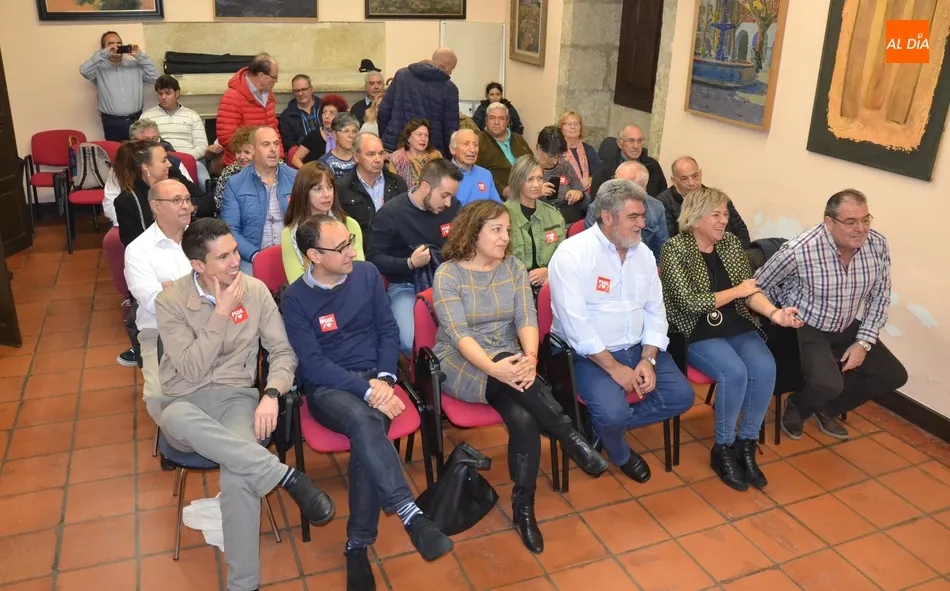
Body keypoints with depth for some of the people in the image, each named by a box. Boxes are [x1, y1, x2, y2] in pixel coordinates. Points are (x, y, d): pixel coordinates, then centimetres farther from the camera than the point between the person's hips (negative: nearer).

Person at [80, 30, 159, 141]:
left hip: (135, 120, 2)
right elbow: (84, 70, -16)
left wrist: (140, 56, -4)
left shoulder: (134, 64, 11)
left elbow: (153, 76, 4)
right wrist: (104, 54, -15)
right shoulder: (99, 67, 3)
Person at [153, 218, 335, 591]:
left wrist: (271, 394, -17)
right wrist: (220, 315, -16)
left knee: (238, 479, -32)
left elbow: (283, 352, 2)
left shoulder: (256, 290, -1)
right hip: (184, 401, 0)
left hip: (236, 396, 0)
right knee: (176, 419, -41)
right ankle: (286, 476, -36)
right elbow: (192, 371, -13)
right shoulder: (170, 301, -6)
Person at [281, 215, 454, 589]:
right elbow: (313, 364, -12)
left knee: (367, 431, -29)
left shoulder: (367, 274, 3)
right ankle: (411, 516, -35)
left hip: (374, 377, 3)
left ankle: (358, 545, -18)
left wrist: (384, 379, -9)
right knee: (363, 421, -36)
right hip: (327, 387, -2)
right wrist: (366, 390, -21)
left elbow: (388, 330, 7)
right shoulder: (295, 299, -6)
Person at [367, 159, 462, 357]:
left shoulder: (453, 207, 3)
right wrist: (409, 263, -24)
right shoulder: (391, 212, -11)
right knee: (412, 343, -30)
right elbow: (374, 259, -8)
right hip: (406, 286, -3)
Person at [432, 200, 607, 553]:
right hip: (460, 365, -3)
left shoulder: (513, 267, 5)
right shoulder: (448, 274, -8)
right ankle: (571, 439, -23)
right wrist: (493, 367, -36)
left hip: (507, 363, 3)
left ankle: (523, 508, -11)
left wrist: (530, 358, -26)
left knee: (524, 419, -26)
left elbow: (527, 318, -5)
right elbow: (458, 333, -19)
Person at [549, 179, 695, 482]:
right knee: (613, 412, -27)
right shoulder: (572, 254, -17)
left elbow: (655, 310, 6)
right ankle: (620, 452, 12)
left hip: (638, 348, 7)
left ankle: (605, 424, 10)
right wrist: (614, 367, -21)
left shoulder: (643, 253, 6)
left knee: (681, 396, -6)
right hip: (590, 354, -7)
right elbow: (575, 324, -22)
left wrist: (648, 359, -9)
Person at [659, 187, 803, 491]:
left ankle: (747, 446, -4)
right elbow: (691, 302, -18)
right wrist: (736, 291, -8)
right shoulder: (674, 249, -11)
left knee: (765, 368, -22)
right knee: (734, 373, -29)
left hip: (738, 327, 6)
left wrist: (773, 312, -16)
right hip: (697, 333, -5)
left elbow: (751, 290, 4)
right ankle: (722, 451, -7)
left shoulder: (731, 243, 8)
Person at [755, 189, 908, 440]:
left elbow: (879, 297, 0)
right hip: (805, 328, -6)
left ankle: (827, 409, 21)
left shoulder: (878, 245, -13)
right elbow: (759, 286, -14)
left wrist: (864, 342, -7)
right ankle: (797, 406, 9)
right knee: (829, 384, -27)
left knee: (894, 375, 3)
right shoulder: (800, 250, -29)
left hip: (847, 328, 6)